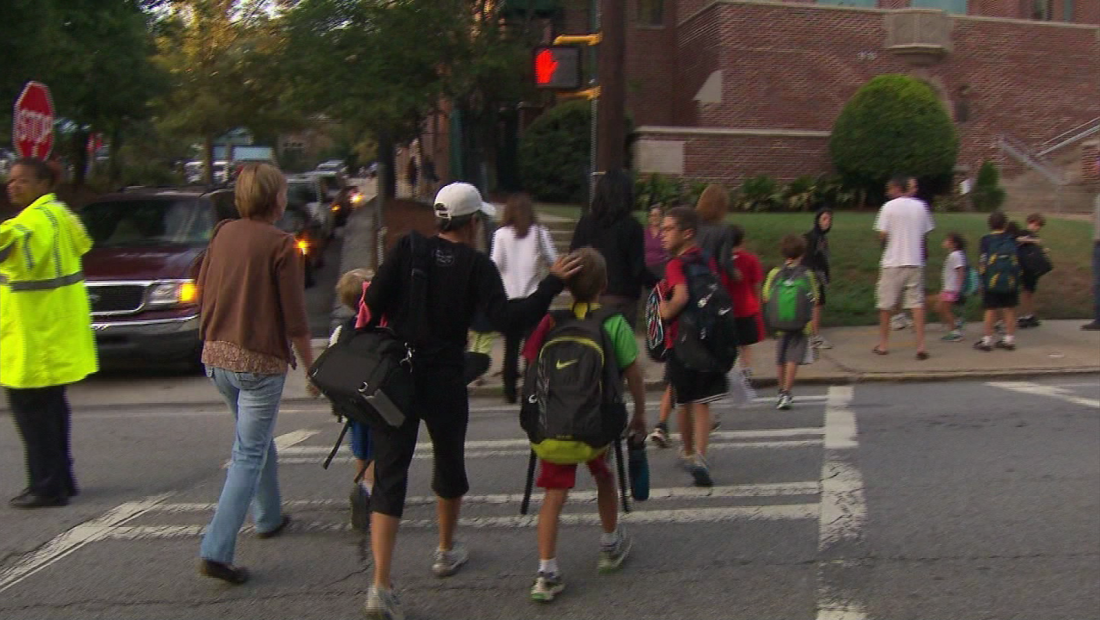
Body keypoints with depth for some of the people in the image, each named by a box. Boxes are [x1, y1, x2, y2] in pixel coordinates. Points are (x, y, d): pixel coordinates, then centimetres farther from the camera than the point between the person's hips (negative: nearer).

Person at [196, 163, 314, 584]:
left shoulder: (222, 234, 5)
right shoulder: (281, 245, -13)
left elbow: (202, 294, 13)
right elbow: (295, 318, -13)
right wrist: (311, 366, -2)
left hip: (217, 355, 7)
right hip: (260, 360, -7)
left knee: (257, 439, 25)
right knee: (249, 454, -1)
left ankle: (268, 517, 40)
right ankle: (216, 551, -7)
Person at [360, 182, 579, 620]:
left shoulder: (409, 248, -1)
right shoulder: (477, 266, -6)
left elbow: (374, 303, -9)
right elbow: (505, 319, -17)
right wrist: (552, 284, -9)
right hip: (445, 381, -1)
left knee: (389, 475, 0)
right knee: (449, 464, 23)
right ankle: (446, 552, 42)